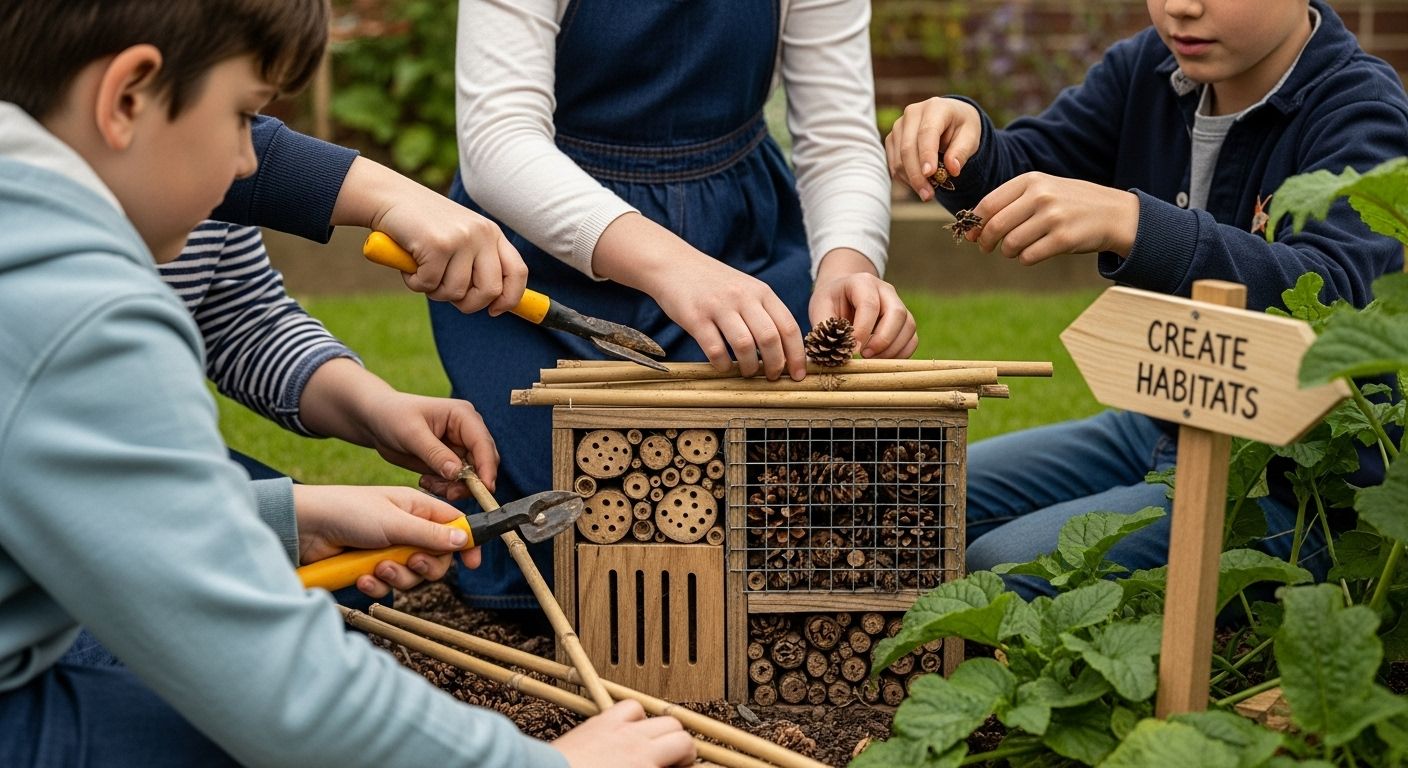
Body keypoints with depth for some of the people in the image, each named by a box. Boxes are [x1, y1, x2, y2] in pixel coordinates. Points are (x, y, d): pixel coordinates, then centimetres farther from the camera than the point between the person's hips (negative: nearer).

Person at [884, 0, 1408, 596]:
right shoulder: (1147, 67, 4)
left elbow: (1332, 295, -34)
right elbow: (1025, 172, 1)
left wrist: (1126, 222, -46)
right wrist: (961, 140, -24)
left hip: (1286, 481, -8)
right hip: (1154, 429, 8)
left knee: (1002, 570, -23)